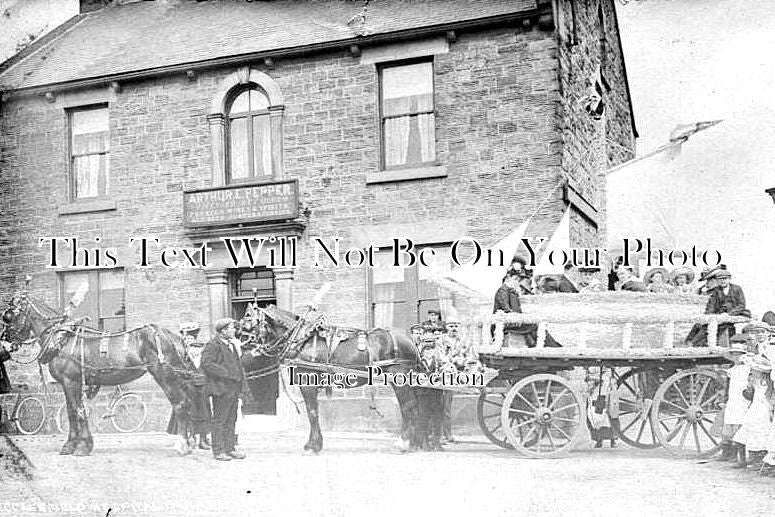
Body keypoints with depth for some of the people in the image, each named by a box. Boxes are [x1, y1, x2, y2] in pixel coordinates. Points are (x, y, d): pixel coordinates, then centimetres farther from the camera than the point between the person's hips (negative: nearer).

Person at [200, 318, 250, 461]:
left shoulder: (232, 344, 18)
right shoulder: (212, 345, -10)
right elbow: (206, 364, -21)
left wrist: (242, 387, 14)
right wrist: (227, 373, -21)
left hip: (234, 389, 8)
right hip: (222, 389, -8)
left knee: (231, 420, 12)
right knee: (220, 420, -1)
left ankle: (230, 448, 18)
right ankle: (218, 451, 5)